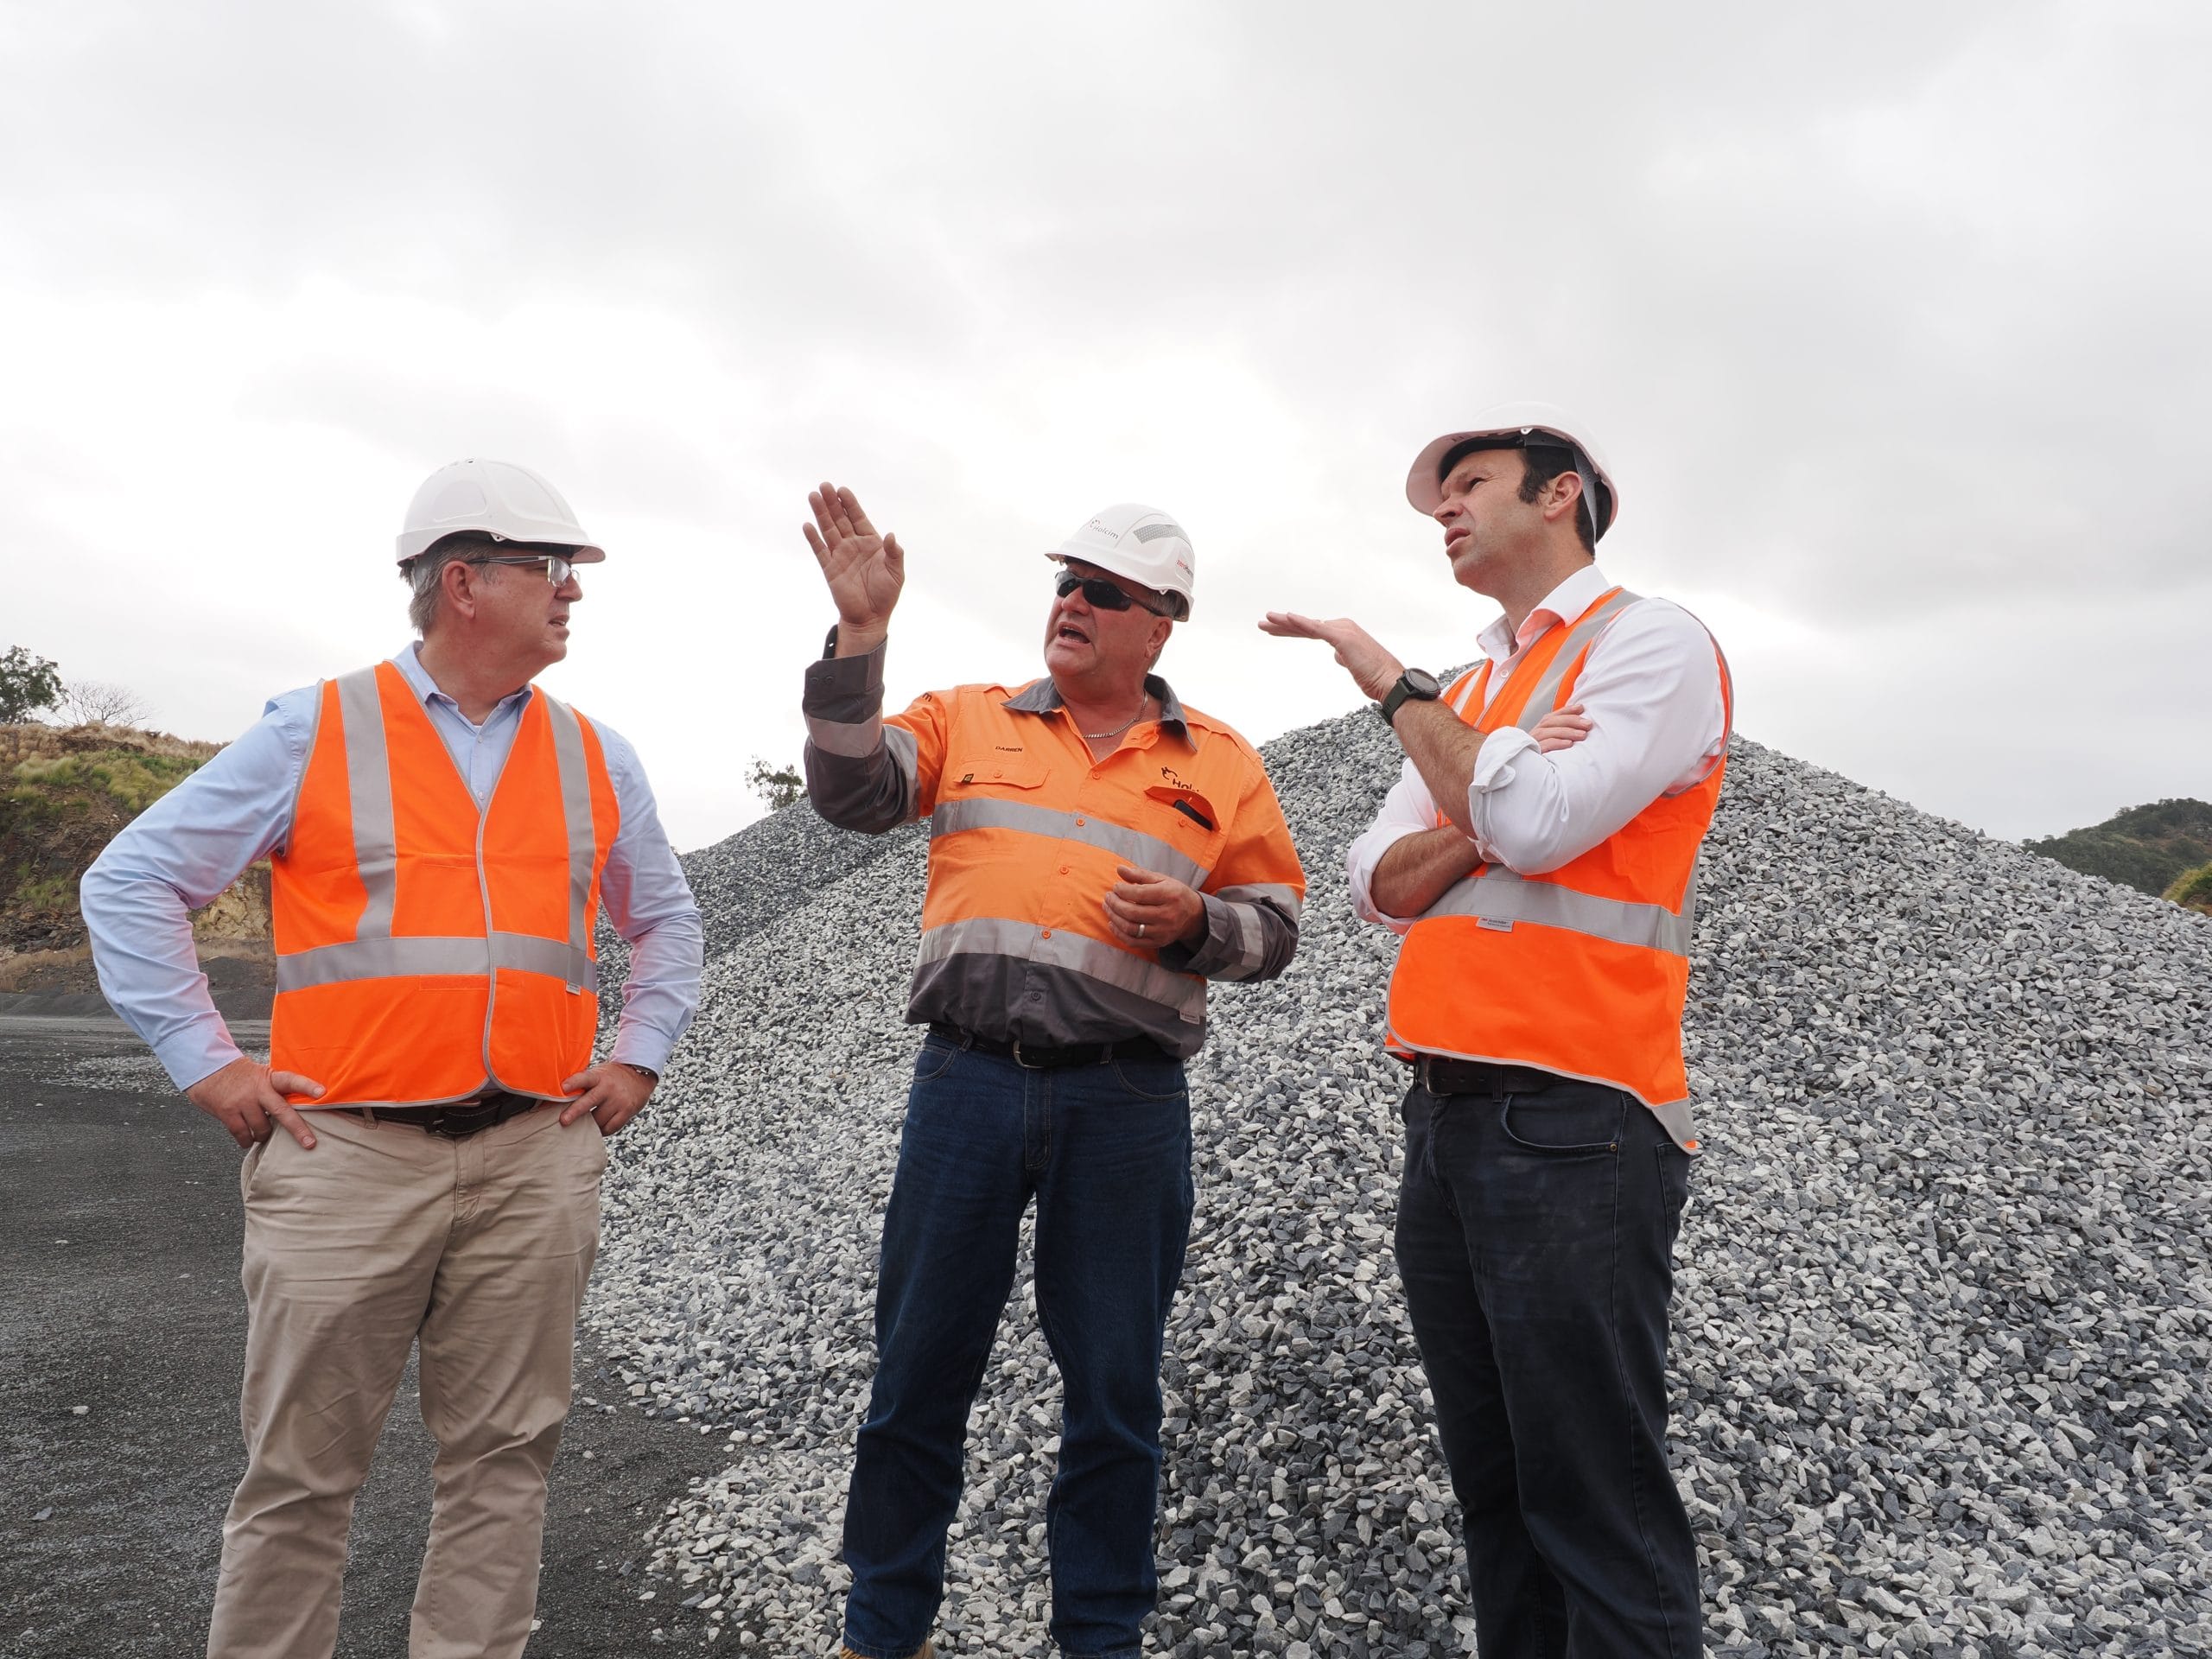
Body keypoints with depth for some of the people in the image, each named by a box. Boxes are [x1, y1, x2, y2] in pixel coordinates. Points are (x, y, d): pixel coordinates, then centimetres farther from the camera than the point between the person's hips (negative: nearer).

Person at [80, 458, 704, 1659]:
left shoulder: (596, 758, 11)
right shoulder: (313, 732, 1)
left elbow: (665, 918, 23)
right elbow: (132, 883, 4)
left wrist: (638, 1056, 11)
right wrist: (206, 1064, -2)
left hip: (536, 1157, 3)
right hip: (347, 1156, -3)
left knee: (501, 1464, 10)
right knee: (299, 1475, 7)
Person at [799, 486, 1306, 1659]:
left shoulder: (1222, 765, 9)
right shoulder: (968, 721, 11)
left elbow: (1272, 926, 10)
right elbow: (852, 790, -4)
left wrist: (1192, 922, -11)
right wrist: (861, 633, -13)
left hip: (1127, 1100, 0)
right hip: (968, 1078, 1)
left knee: (1114, 1391, 9)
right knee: (918, 1373, 9)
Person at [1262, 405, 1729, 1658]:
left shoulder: (1654, 643, -3)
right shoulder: (1472, 695, 21)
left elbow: (1535, 825, -18)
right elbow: (1383, 884, 12)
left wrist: (1394, 684, -6)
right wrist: (1495, 802, -7)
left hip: (1575, 1125, -8)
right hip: (1449, 1117, 8)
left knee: (1599, 1506, -2)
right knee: (1495, 1488, 15)